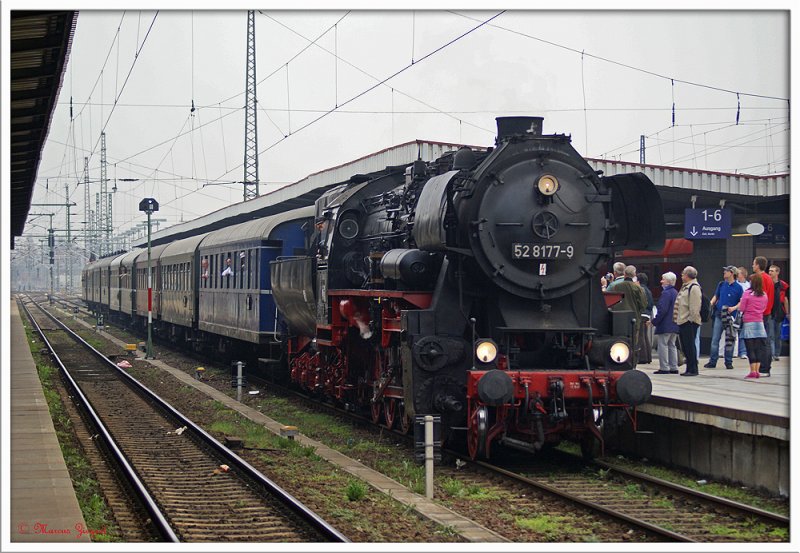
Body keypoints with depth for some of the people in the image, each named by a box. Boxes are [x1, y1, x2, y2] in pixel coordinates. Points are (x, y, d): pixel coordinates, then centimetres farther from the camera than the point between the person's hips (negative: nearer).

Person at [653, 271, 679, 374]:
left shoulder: (666, 293, -17)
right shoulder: (676, 293, 13)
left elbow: (662, 309, -22)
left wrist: (654, 321, -15)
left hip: (665, 325, -9)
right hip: (675, 325, 9)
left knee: (663, 345, -4)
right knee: (672, 345, 14)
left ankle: (664, 368, -5)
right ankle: (673, 368, 16)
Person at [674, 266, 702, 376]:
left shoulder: (694, 287, -13)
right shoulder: (685, 287, 19)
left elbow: (695, 307, -19)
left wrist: (691, 319, -20)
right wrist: (677, 319, 22)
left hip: (689, 322, -10)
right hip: (682, 321, 10)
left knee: (690, 346, -7)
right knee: (685, 346, 12)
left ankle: (693, 369, -3)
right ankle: (690, 369, 17)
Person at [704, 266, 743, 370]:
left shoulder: (738, 288, -2)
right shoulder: (721, 284, 9)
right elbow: (716, 296, 18)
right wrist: (711, 303, -1)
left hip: (730, 316, -3)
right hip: (719, 315, 3)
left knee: (729, 340, 4)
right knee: (715, 339, 0)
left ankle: (728, 362, 12)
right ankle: (712, 361, 4)